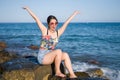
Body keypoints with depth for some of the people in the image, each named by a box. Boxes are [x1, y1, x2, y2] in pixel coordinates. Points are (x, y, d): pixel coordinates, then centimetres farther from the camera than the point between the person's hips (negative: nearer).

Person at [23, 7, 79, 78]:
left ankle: (72, 74, -19)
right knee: (58, 51, -27)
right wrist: (27, 8, -3)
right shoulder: (44, 30, -7)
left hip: (51, 55, 5)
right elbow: (35, 18, -6)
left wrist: (75, 13, 17)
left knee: (65, 55, -18)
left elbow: (67, 22, 8)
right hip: (42, 57, -5)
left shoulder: (58, 32, 3)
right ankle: (57, 72, -14)